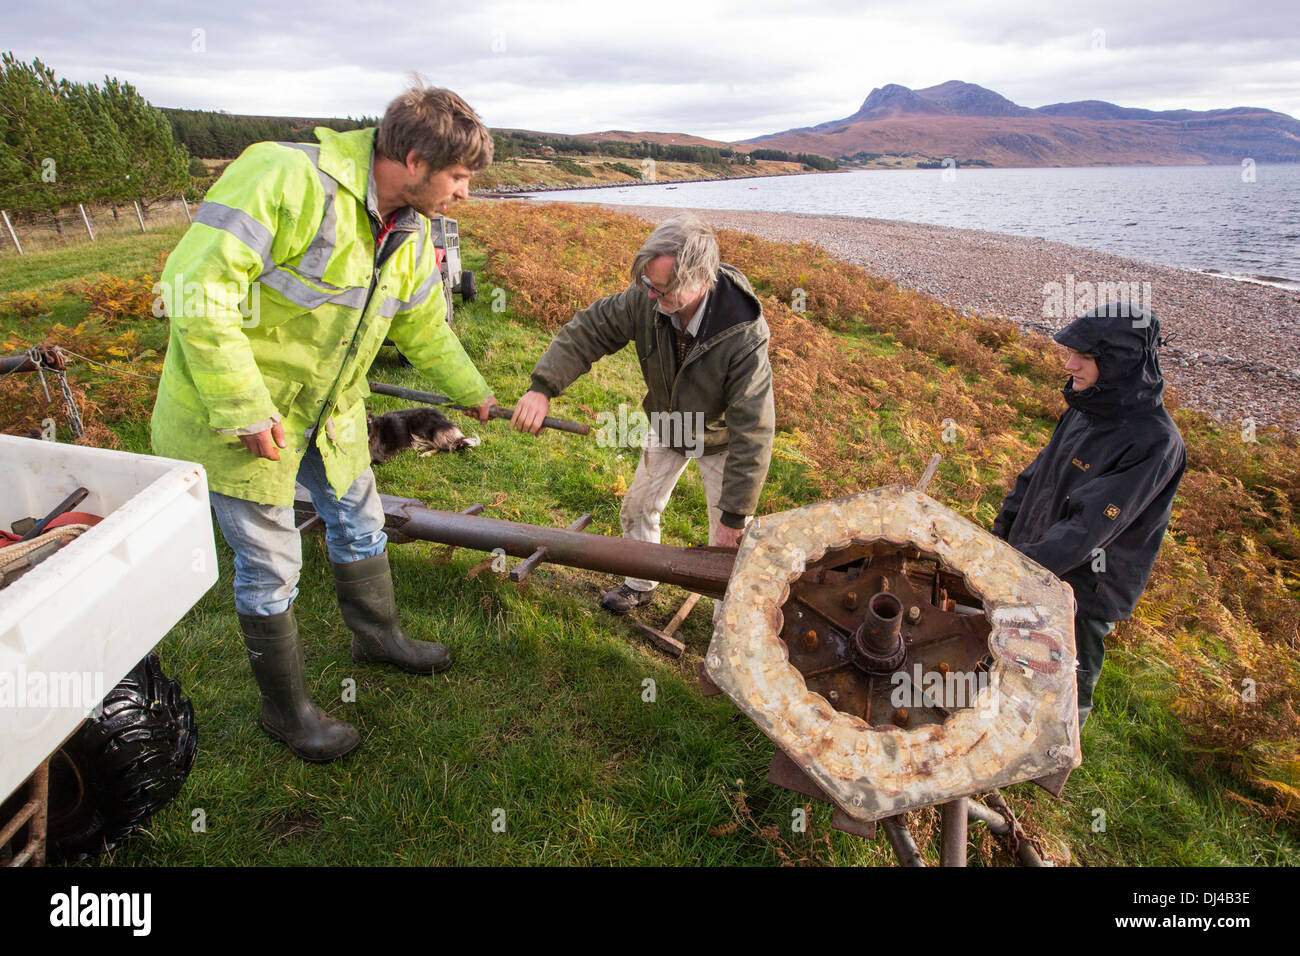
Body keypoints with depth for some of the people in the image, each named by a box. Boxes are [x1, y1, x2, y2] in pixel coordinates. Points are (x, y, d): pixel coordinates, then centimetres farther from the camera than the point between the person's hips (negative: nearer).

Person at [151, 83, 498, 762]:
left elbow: (423, 326, 16)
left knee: (359, 521, 20)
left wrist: (472, 392, 24)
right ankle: (286, 710, 26)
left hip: (329, 407, 8)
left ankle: (377, 635, 47)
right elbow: (195, 287, -29)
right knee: (271, 563, 3)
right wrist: (244, 409, -29)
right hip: (235, 412, -7)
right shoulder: (288, 179, -27)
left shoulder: (411, 232, 1)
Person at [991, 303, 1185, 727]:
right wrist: (998, 537, 10)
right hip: (1034, 569, 7)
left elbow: (1090, 525, -32)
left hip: (1083, 593, -7)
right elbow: (1036, 476, 10)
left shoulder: (1154, 441, -25)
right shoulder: (1084, 411, -1)